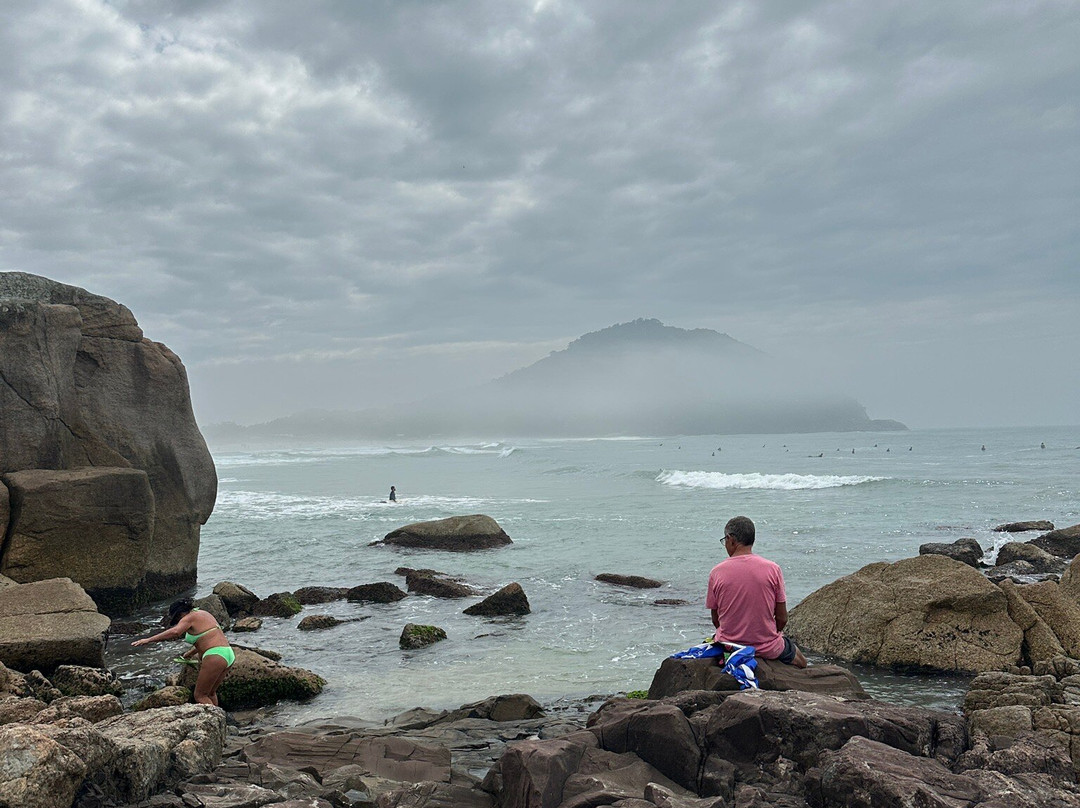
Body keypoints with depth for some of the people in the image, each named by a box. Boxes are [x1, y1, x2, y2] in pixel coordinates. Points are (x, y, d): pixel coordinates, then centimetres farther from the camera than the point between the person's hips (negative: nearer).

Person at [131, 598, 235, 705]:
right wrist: (191, 653, 37)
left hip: (215, 656, -10)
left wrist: (148, 640, -26)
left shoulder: (189, 618, -5)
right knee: (210, 693, 23)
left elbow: (175, 632, -24)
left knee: (200, 696, 0)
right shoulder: (203, 614, 23)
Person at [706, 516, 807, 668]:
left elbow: (716, 620, 0)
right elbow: (782, 619, -4)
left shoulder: (716, 572, -9)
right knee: (800, 661, 30)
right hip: (768, 649, 0)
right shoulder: (773, 569, -10)